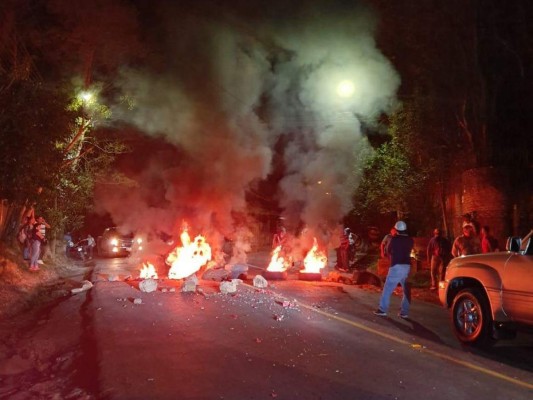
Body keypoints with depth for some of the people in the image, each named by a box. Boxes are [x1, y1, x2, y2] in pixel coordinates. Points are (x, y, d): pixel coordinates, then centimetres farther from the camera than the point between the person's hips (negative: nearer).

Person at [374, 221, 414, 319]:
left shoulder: (394, 239, -8)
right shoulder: (410, 240, 6)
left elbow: (388, 250, 5)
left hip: (397, 266, -5)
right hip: (407, 266, 5)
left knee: (388, 288, 0)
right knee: (406, 289, 9)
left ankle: (383, 309, 0)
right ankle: (404, 312, 7)